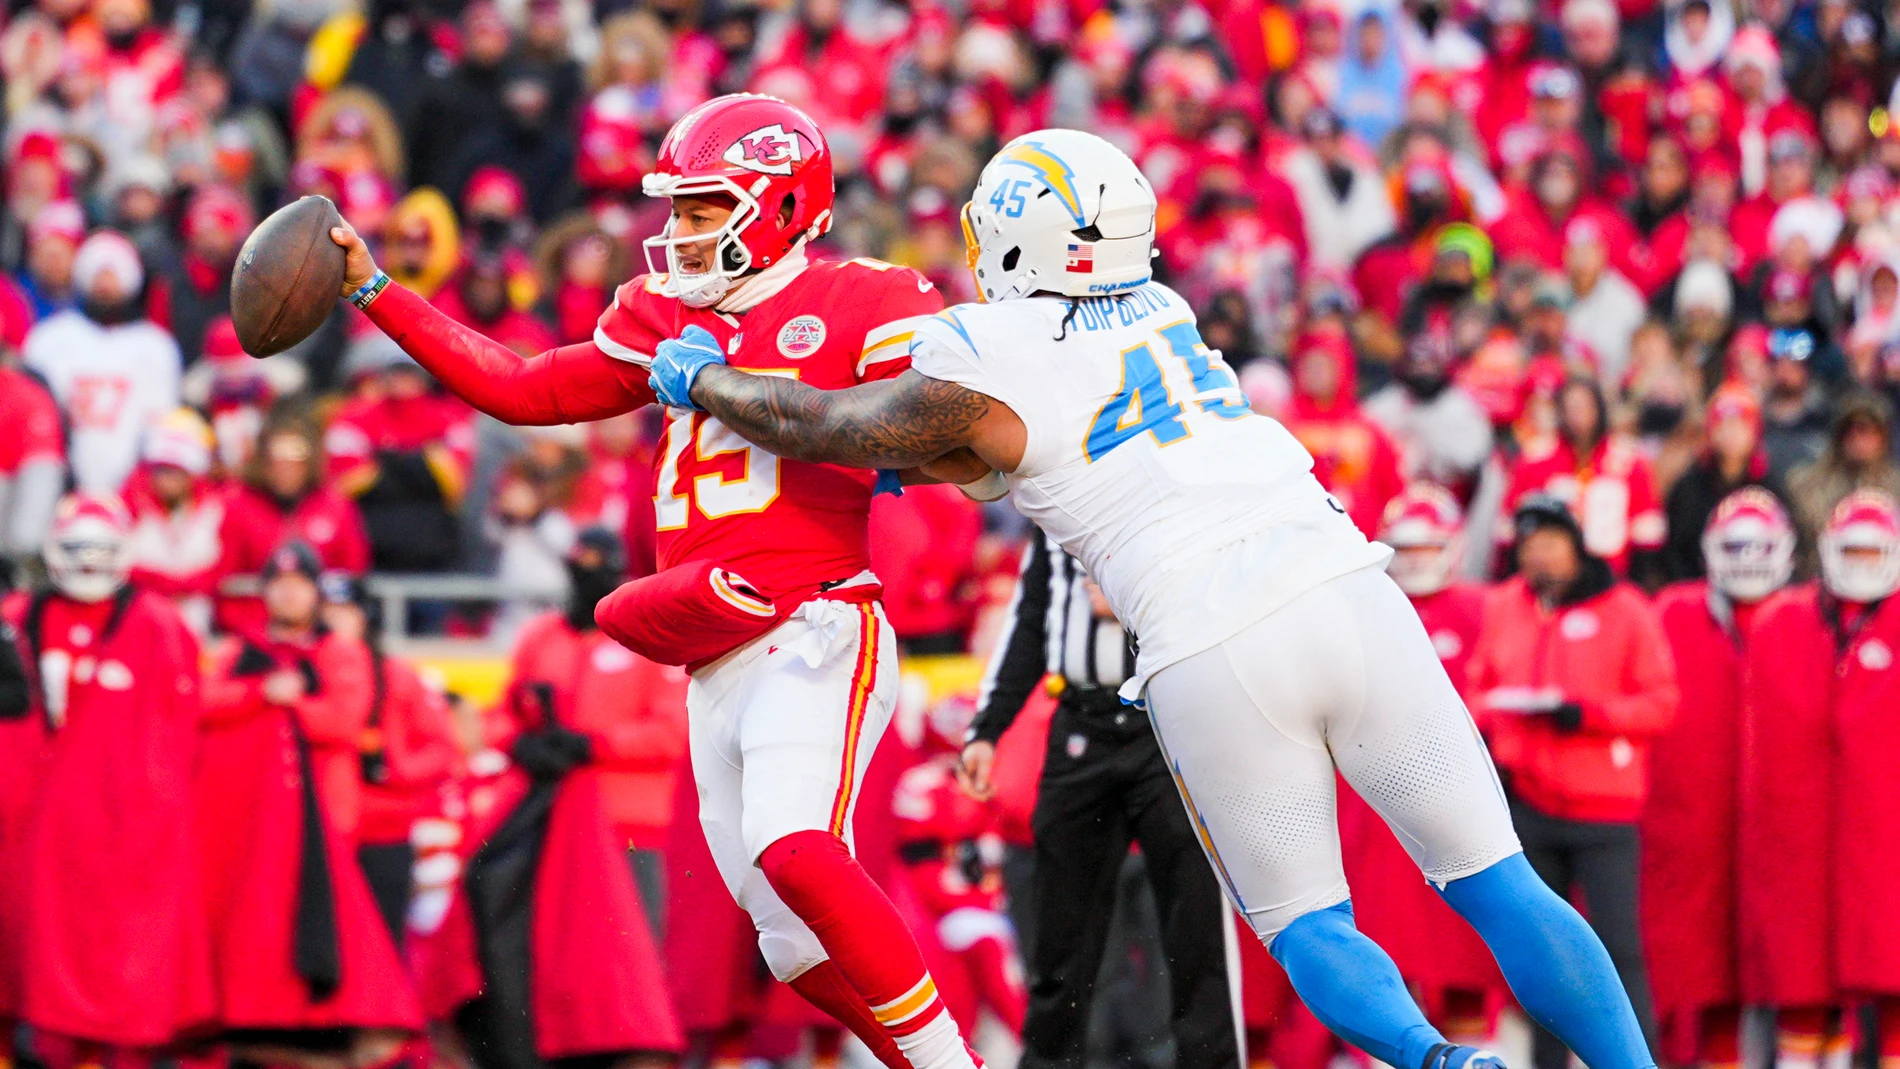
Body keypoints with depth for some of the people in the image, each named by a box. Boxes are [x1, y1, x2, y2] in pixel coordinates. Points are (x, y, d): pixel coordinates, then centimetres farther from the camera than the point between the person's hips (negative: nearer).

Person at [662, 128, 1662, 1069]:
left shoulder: (981, 367, 2)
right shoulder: (1160, 312, 19)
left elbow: (820, 427, 19)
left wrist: (702, 379, 35)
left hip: (1208, 660, -4)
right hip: (1345, 594, 4)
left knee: (1304, 925, 12)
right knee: (1496, 887, 7)